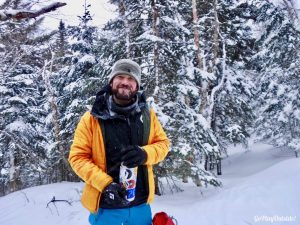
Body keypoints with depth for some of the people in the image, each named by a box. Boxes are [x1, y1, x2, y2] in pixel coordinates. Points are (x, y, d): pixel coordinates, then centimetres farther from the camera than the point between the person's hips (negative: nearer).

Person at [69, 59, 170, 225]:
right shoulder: (92, 118, -9)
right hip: (105, 206, -2)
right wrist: (105, 184, -19)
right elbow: (78, 156, -7)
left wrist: (145, 154, -17)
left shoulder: (147, 114, -1)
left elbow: (162, 143, 6)